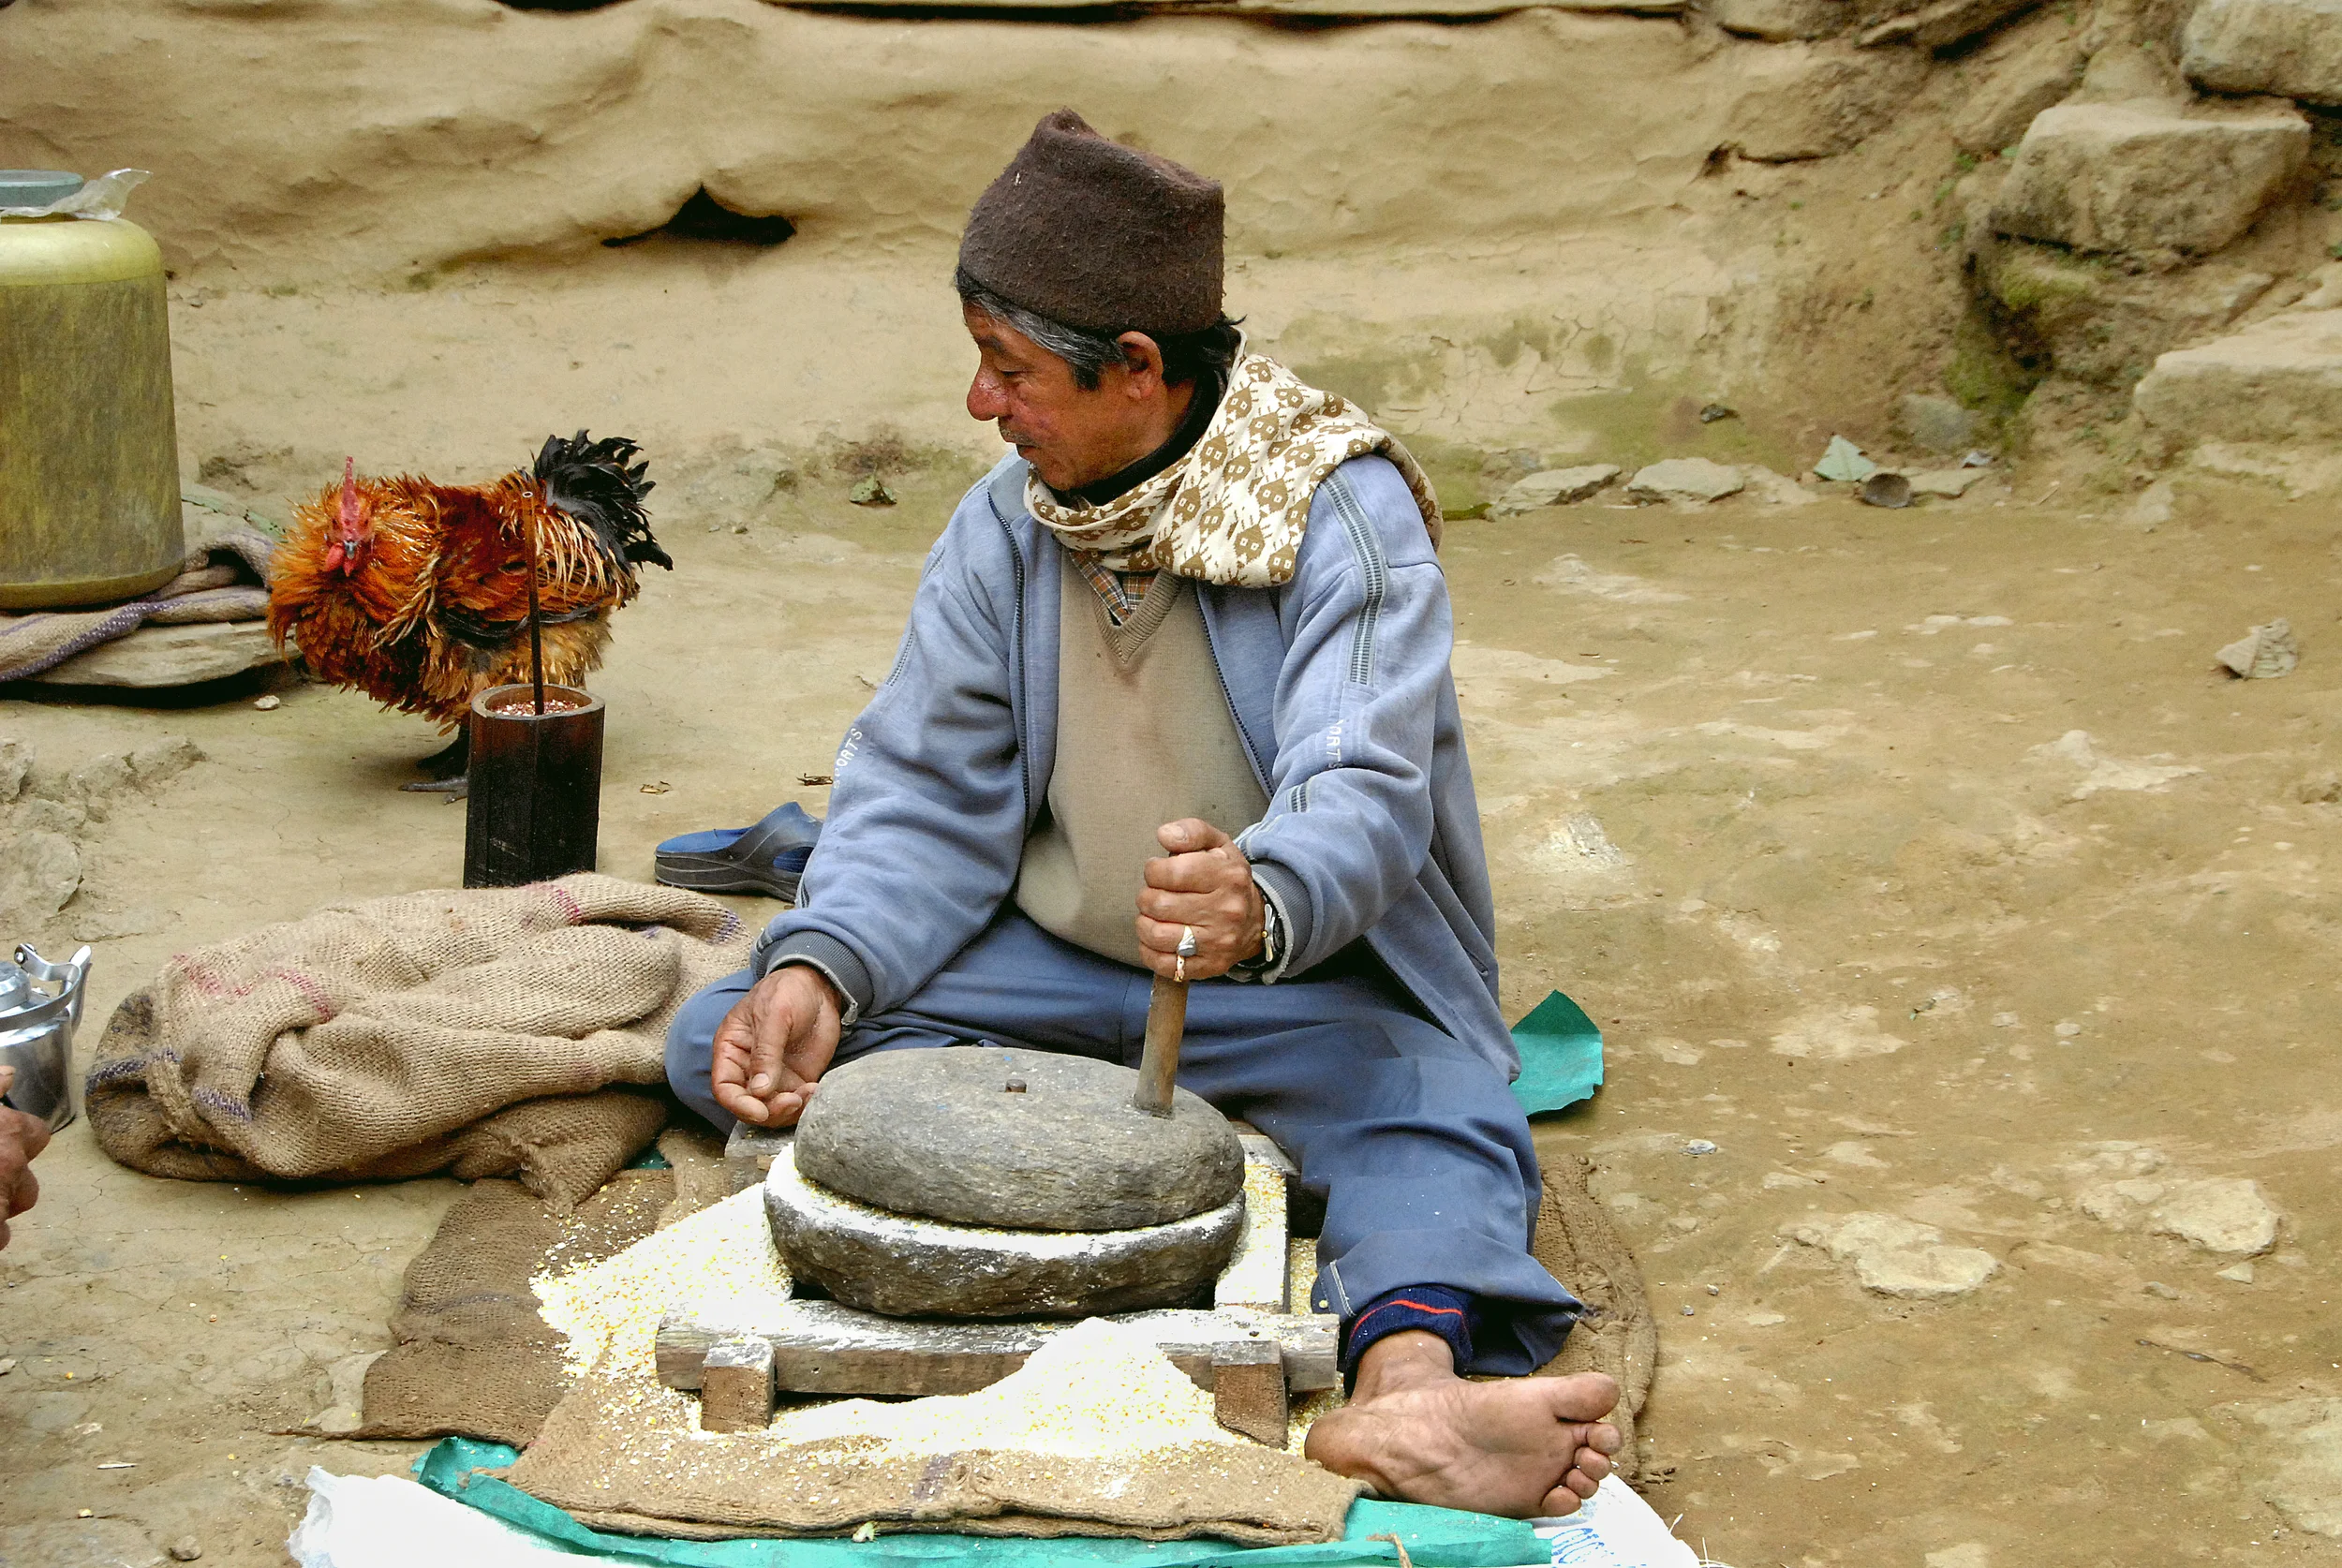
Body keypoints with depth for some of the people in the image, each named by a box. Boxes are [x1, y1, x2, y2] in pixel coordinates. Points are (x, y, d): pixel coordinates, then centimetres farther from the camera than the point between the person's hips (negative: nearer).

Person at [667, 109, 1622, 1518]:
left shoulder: (1344, 515, -15)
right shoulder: (1006, 529, 1)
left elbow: (1361, 795, -30)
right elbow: (923, 794, -2)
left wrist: (1262, 905, -55)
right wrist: (820, 967, -23)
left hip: (1301, 979, -4)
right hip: (1048, 965, 5)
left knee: (1439, 1129, -36)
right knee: (724, 1043, -16)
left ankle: (1403, 1380, -64)